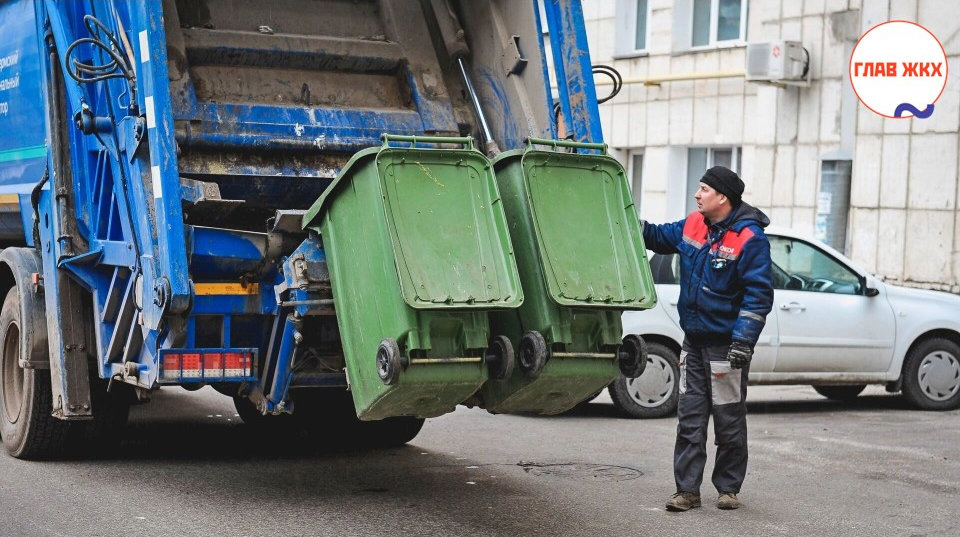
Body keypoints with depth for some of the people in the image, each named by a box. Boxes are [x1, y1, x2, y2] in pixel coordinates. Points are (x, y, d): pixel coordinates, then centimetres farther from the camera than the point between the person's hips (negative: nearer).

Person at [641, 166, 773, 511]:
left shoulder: (749, 239, -16)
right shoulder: (693, 225, 5)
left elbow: (759, 295, -17)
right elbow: (660, 237, 26)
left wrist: (743, 342, -21)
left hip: (725, 345, -6)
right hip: (693, 341, 7)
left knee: (729, 423, 5)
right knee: (689, 419, 6)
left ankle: (728, 489, 18)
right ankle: (687, 490, 10)